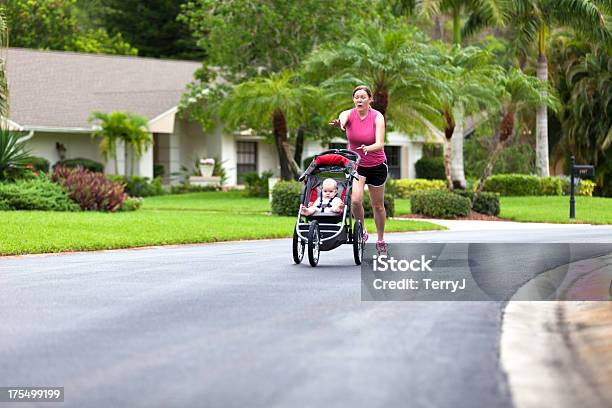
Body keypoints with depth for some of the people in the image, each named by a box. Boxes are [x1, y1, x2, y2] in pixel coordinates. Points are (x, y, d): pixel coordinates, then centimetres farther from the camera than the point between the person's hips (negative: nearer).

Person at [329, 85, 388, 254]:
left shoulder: (377, 117, -16)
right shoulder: (349, 114, -12)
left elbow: (380, 144, -28)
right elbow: (342, 118, -39)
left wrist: (368, 148, -51)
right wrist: (339, 123, -65)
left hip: (376, 165, -1)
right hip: (355, 164, 1)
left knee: (378, 205, 8)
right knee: (355, 200, -19)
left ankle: (381, 240, 27)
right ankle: (362, 231, 6)